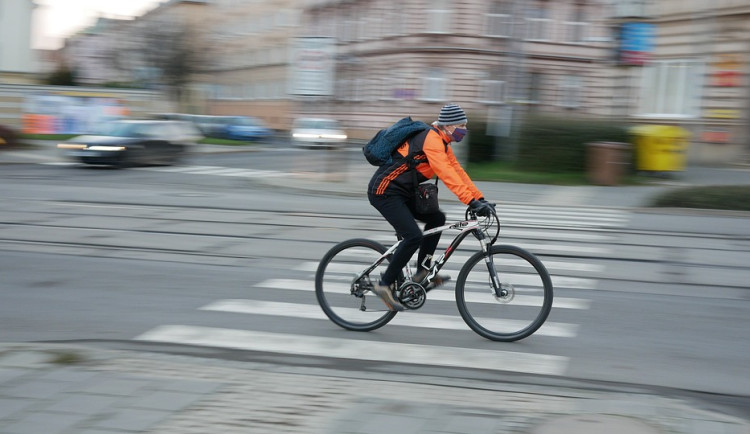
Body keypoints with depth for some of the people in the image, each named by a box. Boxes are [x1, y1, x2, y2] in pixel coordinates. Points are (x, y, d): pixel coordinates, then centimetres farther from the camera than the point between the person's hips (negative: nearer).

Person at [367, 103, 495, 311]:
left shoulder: (442, 143, 12)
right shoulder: (431, 140, -19)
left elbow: (457, 171, 11)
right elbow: (447, 175, -30)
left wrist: (480, 198, 4)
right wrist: (472, 202, -34)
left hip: (402, 193, 10)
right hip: (385, 192, -10)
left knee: (437, 219, 8)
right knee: (414, 237, -20)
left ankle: (422, 272, 13)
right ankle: (385, 284, -8)